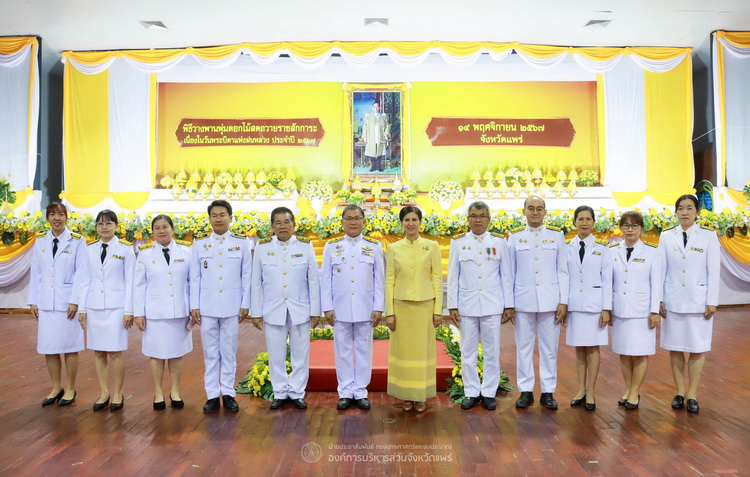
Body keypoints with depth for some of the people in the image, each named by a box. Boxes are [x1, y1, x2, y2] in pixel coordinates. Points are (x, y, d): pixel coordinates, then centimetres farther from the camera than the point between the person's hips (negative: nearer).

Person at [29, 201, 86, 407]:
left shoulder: (77, 241, -4)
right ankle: (56, 388, 22)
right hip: (45, 302, 4)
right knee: (48, 347, 8)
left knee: (69, 346, 3)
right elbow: (36, 273, 9)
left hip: (68, 301, -4)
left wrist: (75, 301, -13)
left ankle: (70, 389, 16)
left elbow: (80, 273, -8)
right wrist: (33, 300, 5)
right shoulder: (40, 241, 9)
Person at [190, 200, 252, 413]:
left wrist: (245, 304, -1)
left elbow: (247, 276, 3)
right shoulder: (199, 244, 6)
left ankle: (228, 393, 16)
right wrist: (194, 306, 1)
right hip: (207, 307, 1)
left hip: (232, 307, -1)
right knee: (210, 353, 6)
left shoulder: (241, 243, 3)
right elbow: (194, 278, 6)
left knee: (229, 352, 5)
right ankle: (212, 395, 15)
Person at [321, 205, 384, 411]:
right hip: (340, 309, 0)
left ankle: (361, 391, 19)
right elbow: (325, 280, 3)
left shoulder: (374, 246, 4)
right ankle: (345, 392, 18)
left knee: (363, 350, 7)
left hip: (365, 309, 0)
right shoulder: (331, 246, 4)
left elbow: (379, 280, 3)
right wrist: (327, 308, -3)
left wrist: (378, 308, -2)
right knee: (343, 351, 6)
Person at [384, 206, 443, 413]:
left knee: (423, 349, 7)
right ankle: (406, 395, 21)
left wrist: (438, 309, -4)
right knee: (403, 349, 7)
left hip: (425, 305, -1)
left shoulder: (432, 246, -1)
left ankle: (421, 395, 21)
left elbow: (437, 279, 0)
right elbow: (389, 281, 2)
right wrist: (389, 312, -2)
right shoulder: (394, 248, 2)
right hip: (401, 305, 1)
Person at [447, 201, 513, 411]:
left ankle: (489, 392, 19)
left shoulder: (500, 242, 4)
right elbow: (453, 277, 3)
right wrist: (452, 306, -1)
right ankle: (471, 392, 20)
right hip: (467, 305, 0)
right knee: (468, 352, 7)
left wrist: (508, 305, 2)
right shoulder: (458, 242, 3)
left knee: (492, 351, 5)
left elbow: (506, 276, 5)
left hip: (492, 305, 0)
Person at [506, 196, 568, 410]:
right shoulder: (515, 237, 6)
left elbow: (562, 271, 5)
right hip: (523, 301, 0)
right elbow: (510, 272, 5)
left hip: (550, 301, 0)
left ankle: (548, 392, 16)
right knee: (523, 347, 5)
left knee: (549, 348, 4)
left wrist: (563, 302, -1)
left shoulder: (556, 235, 6)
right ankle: (526, 391, 16)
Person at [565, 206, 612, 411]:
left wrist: (606, 308, -5)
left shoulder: (601, 247, 2)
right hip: (574, 304, 1)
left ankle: (591, 392, 10)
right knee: (579, 348, 8)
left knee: (593, 347, 2)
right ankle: (581, 390, 18)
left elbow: (607, 279, 0)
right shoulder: (566, 247, 4)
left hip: (594, 303, -1)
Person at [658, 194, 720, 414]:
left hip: (698, 300, -1)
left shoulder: (709, 236, -1)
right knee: (675, 348, 6)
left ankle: (692, 395, 15)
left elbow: (713, 271, -2)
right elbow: (660, 269, 3)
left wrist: (712, 302, -6)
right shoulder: (667, 236, 3)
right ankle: (679, 392, 18)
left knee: (697, 348, 4)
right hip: (673, 301, 2)